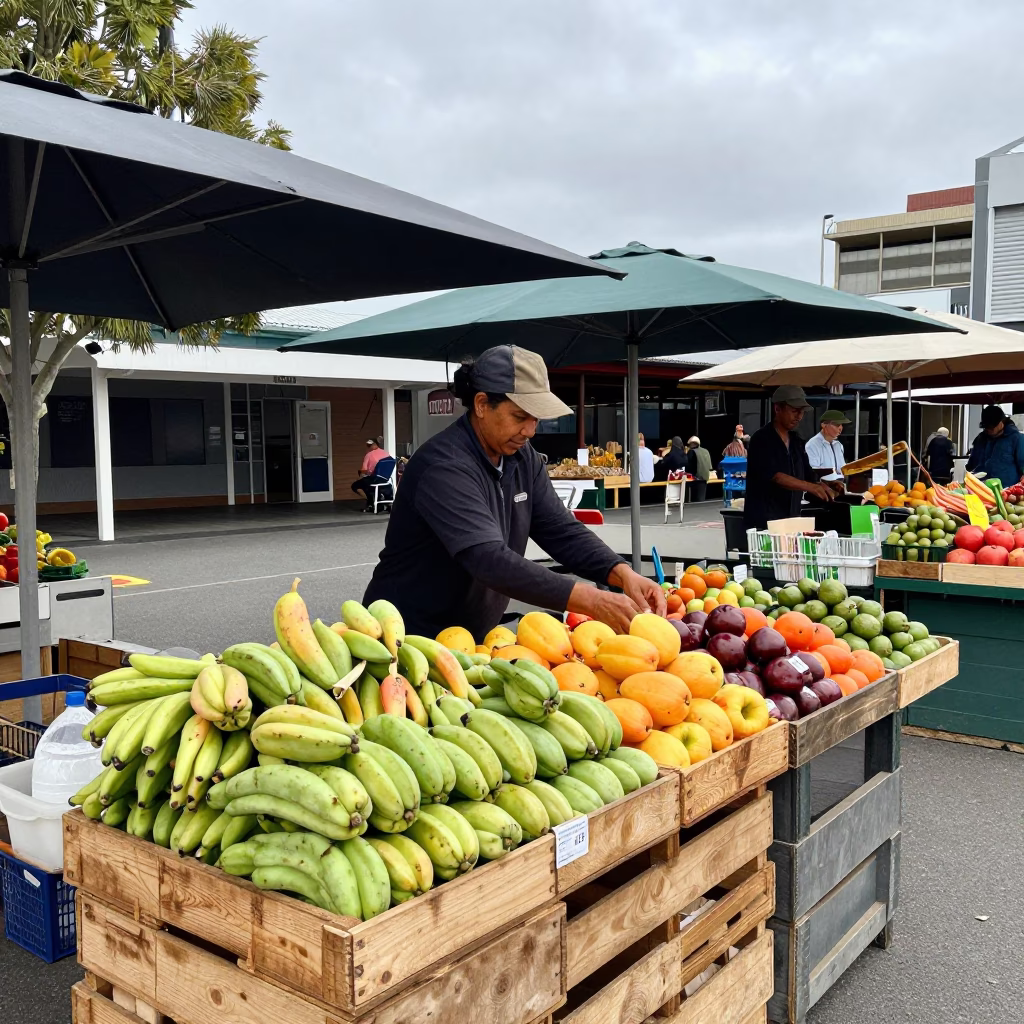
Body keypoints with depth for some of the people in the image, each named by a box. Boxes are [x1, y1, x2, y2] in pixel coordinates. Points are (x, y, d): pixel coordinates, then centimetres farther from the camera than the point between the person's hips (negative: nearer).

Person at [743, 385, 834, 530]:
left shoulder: (796, 442, 14)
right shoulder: (762, 440, -8)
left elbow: (808, 477, 16)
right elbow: (774, 476, -20)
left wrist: (821, 487, -6)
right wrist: (811, 487, -30)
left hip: (791, 521, 7)